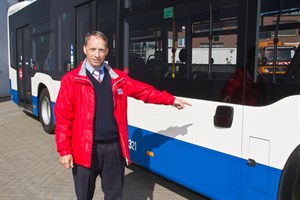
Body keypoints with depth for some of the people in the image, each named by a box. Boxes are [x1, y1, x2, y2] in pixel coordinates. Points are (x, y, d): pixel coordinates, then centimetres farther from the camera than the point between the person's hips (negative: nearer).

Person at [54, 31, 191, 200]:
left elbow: (145, 91, 15)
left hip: (114, 147, 3)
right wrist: (64, 150, -10)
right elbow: (63, 117, -7)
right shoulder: (71, 79, -5)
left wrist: (171, 100, 16)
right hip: (85, 149, -3)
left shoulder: (119, 78, 7)